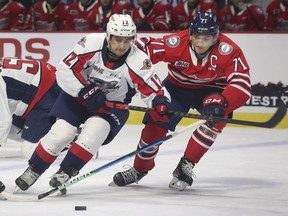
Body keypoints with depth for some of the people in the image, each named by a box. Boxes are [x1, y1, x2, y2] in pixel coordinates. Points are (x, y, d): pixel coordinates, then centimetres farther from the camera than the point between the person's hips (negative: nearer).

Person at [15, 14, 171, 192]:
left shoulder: (137, 62, -25)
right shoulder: (91, 44, -25)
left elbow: (155, 90, -21)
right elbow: (64, 70, -21)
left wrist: (160, 104, -43)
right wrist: (87, 91, -28)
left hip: (113, 103, 0)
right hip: (78, 94, 0)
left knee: (95, 131, -26)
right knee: (61, 133, -13)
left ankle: (66, 172, -9)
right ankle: (33, 171, 7)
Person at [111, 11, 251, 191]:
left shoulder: (229, 51, -30)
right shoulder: (176, 43, -29)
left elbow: (242, 85, -37)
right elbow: (143, 48, -23)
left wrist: (220, 102, -53)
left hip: (210, 91, -1)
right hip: (178, 87, 1)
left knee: (217, 114, -30)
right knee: (156, 123, -10)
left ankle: (186, 166, -19)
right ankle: (140, 169, 19)